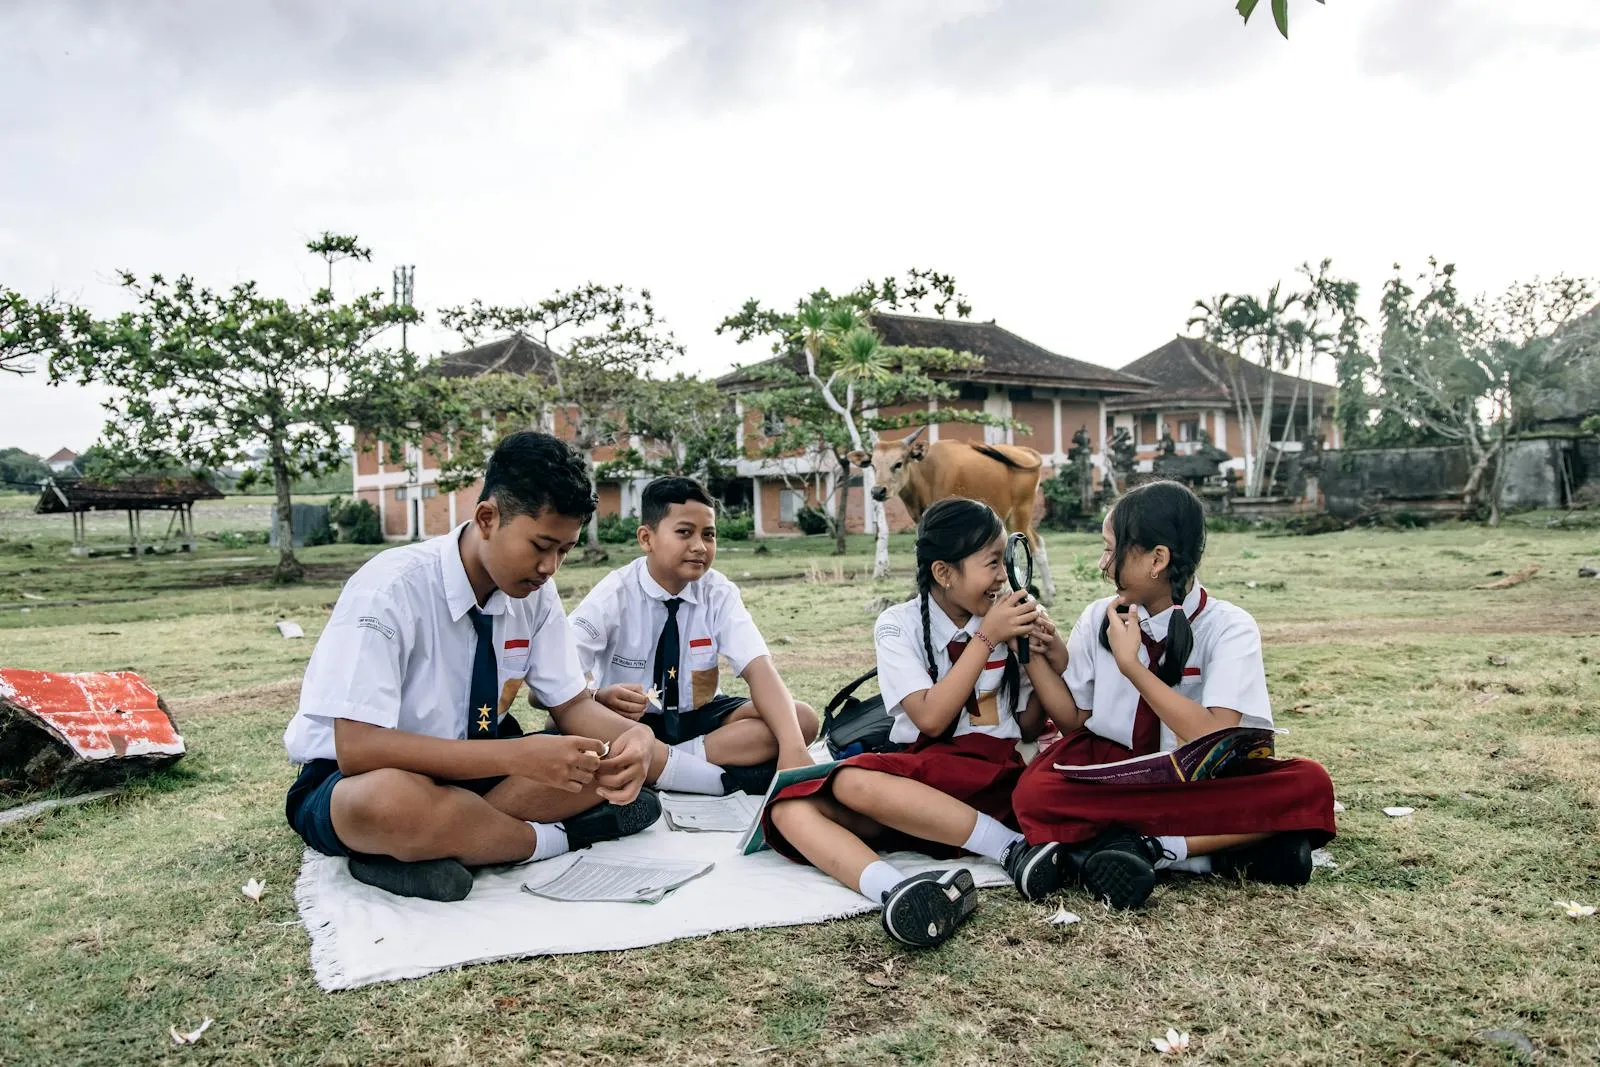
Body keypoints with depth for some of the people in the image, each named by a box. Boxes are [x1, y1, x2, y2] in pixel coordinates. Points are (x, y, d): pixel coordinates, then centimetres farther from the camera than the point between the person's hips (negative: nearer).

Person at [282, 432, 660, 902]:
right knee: (389, 799, -41)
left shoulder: (536, 593, -8)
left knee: (609, 757, -14)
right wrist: (518, 755, -37)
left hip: (469, 766, 6)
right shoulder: (390, 588, -25)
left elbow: (573, 705, -1)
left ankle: (439, 843, -17)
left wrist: (631, 738, -25)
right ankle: (555, 837, -17)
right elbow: (356, 748, -31)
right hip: (347, 780, -5)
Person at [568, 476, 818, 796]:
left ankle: (657, 764, -24)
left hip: (699, 719, 4)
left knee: (803, 719, -19)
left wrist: (792, 747, -37)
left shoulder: (720, 593, -7)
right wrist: (600, 699, -45)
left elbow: (758, 668, -20)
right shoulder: (614, 594, -15)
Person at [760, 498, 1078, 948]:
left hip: (995, 776, -2)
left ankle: (1015, 852, -37)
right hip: (919, 775, 2)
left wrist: (1032, 649, -4)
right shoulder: (900, 625, 2)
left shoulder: (1005, 618, 6)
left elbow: (1032, 723, 8)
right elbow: (930, 718, -11)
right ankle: (896, 890, -48)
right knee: (789, 809, -25)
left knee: (855, 783, -32)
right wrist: (986, 639, -12)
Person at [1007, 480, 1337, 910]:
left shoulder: (1229, 627, -9)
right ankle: (1224, 847, -21)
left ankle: (1138, 847, -23)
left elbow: (1216, 741, -22)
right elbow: (1075, 726, 4)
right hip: (1111, 775, 2)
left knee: (1308, 785, -28)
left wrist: (1131, 665, -21)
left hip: (1199, 785, -1)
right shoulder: (1099, 618, 0)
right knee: (1034, 795, -30)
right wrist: (1055, 661, -10)